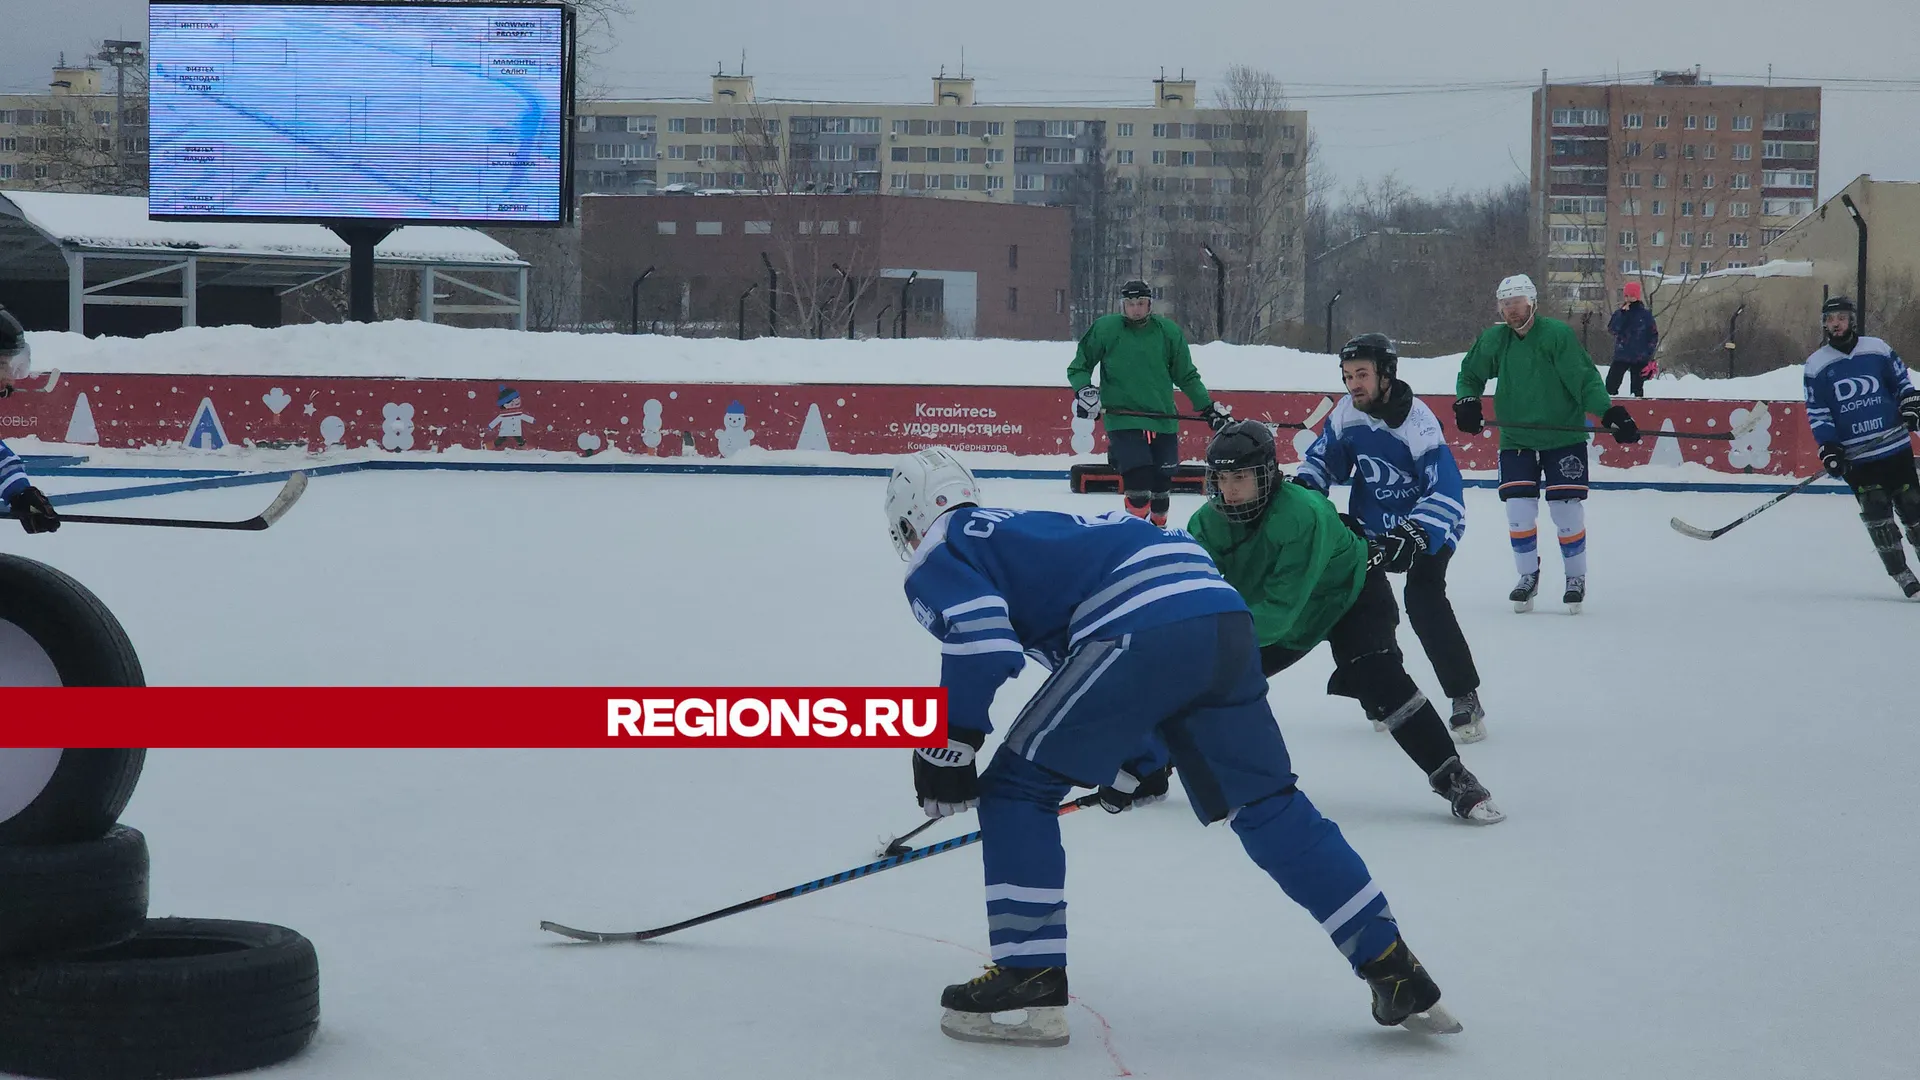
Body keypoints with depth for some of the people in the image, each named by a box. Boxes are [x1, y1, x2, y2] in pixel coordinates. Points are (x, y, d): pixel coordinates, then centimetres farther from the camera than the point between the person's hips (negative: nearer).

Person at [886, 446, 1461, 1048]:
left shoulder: (938, 556, 13)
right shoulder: (1028, 529, 37)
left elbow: (983, 640, -8)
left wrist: (948, 746, 0)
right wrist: (1140, 755, 46)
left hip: (1141, 631, -8)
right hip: (1225, 619, 8)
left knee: (1017, 788, 6)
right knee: (1267, 804, 16)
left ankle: (1029, 980, 1)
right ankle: (1396, 974, 15)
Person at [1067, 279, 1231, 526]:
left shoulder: (1168, 331, 1)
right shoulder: (1104, 329, -4)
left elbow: (1187, 376, 12)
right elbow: (1078, 367, 6)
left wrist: (1208, 407, 10)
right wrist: (1084, 391, -12)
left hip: (1162, 420, 3)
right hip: (1122, 420, -3)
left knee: (1162, 484, 12)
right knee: (1139, 483, -17)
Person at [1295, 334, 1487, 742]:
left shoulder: (1418, 423, -27)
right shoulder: (1347, 413, -8)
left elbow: (1446, 493, -33)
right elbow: (1323, 458, 8)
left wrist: (1415, 536, -46)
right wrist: (1299, 488, -12)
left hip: (1430, 524, -7)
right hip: (1373, 523, 7)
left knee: (1423, 598, -24)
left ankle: (1466, 699, -18)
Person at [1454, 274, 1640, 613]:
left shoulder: (1558, 334, -13)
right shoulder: (1493, 340, 0)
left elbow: (1584, 379, -14)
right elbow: (1470, 375, 14)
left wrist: (1610, 412, -25)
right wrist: (1466, 402, -5)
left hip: (1564, 436, -3)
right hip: (1516, 438, 3)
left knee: (1567, 509, -2)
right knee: (1519, 509, -3)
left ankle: (1576, 578, 18)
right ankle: (1528, 576, 17)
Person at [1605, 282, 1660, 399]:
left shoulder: (1645, 315, 1)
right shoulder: (1619, 313, 6)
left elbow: (1654, 335, 3)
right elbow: (1612, 329, -11)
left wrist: (1649, 356, -5)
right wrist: (1622, 314, -17)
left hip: (1640, 359, -2)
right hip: (1621, 357, 2)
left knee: (1637, 389, 2)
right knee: (1611, 384, -4)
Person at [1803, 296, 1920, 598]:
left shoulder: (1877, 349, 4)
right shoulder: (1817, 365, 2)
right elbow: (1817, 413, 1)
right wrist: (1828, 448, -9)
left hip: (1895, 445, 1)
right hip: (1855, 456, -1)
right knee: (1876, 511, -11)